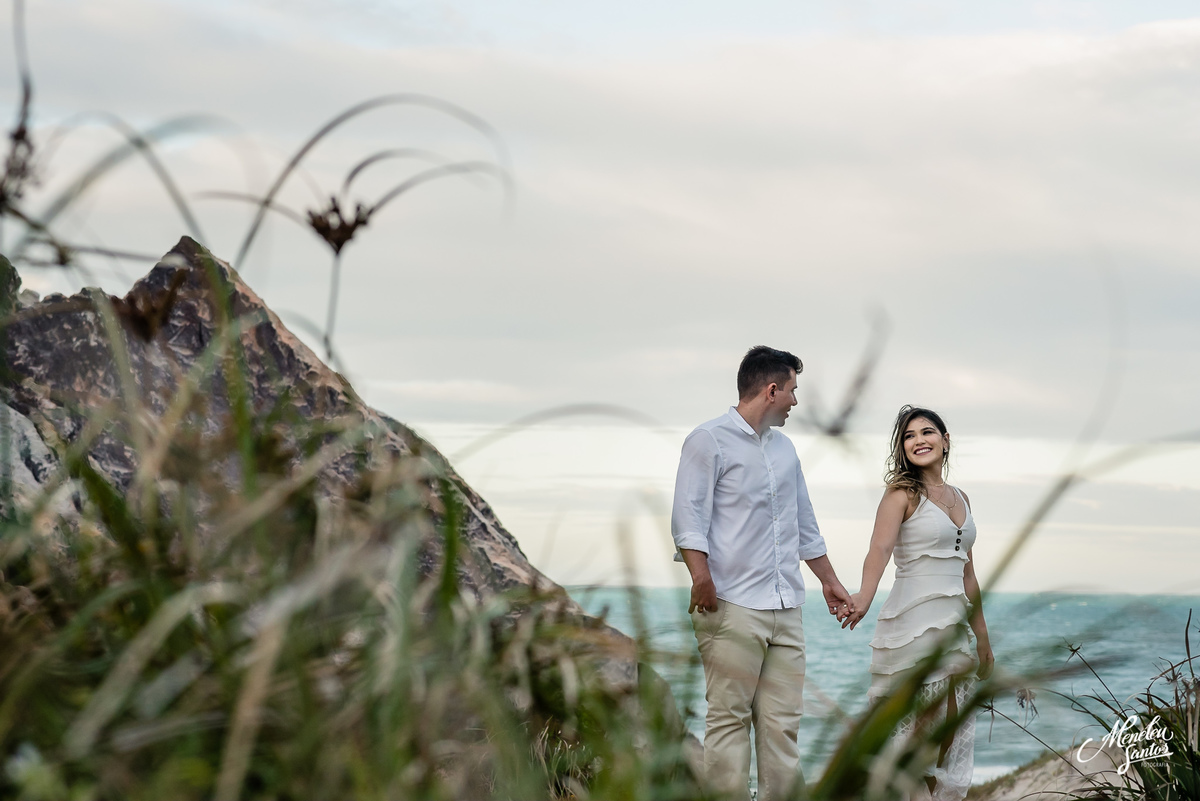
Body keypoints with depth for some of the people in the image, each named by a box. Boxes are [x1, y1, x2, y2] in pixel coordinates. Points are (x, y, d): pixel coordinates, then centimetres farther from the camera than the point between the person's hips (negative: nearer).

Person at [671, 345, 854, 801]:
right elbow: (688, 518, -10)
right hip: (733, 608, -7)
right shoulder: (710, 441, -1)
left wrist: (829, 581, 30)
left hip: (786, 609, 7)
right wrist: (700, 575, -23)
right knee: (729, 716, -6)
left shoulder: (784, 448, 22)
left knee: (783, 720, 3)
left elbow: (804, 524, 30)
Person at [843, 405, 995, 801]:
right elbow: (880, 549, -22)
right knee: (918, 730, -8)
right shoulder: (902, 493, -5)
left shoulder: (960, 498, 16)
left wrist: (983, 638, 20)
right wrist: (864, 598, -41)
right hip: (914, 619, -7)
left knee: (951, 731, 6)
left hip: (953, 623, 7)